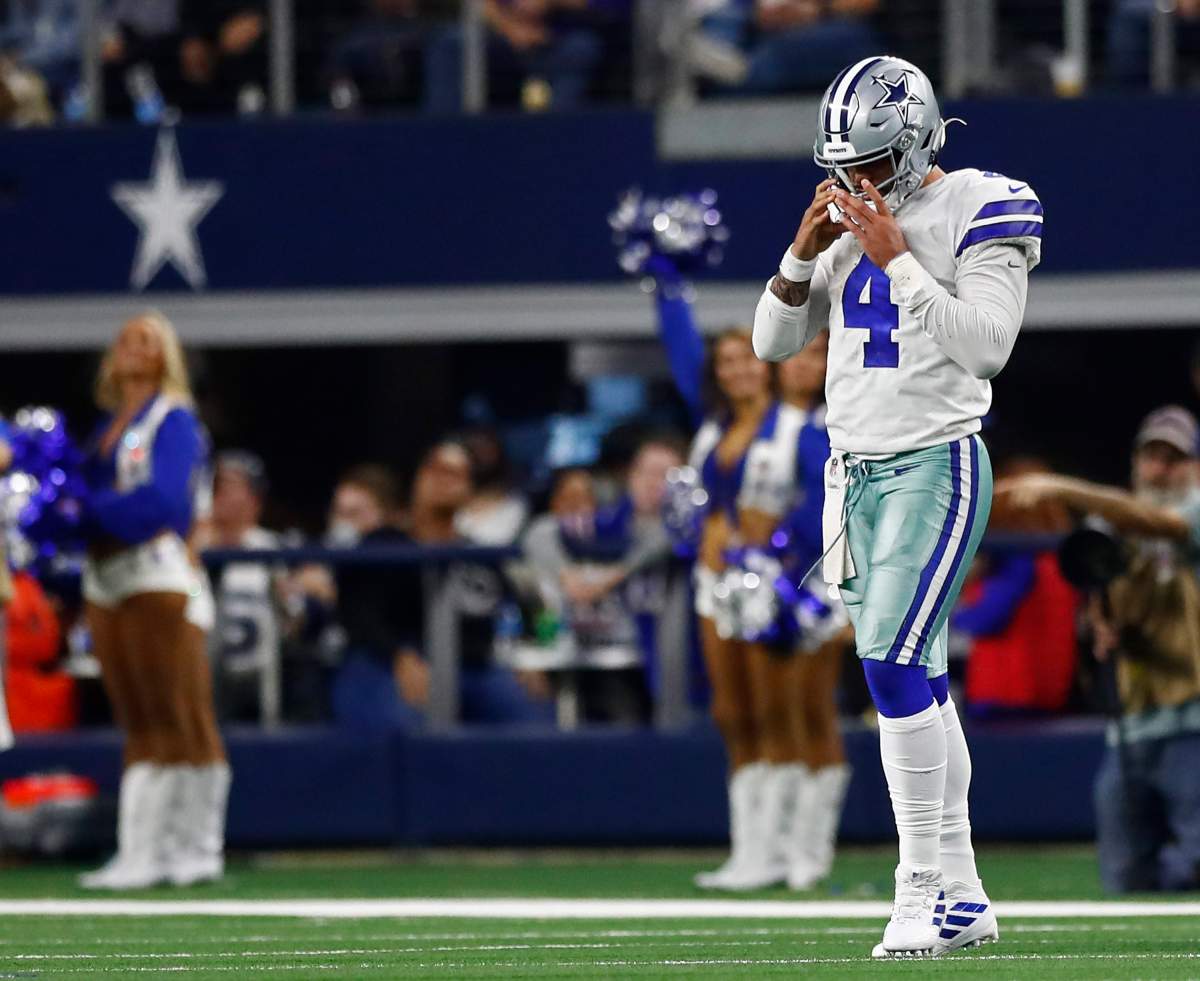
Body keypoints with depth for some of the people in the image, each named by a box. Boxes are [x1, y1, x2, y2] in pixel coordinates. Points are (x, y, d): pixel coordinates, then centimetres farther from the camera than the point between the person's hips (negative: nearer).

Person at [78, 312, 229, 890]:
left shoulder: (173, 418, -2)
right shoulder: (107, 427, 19)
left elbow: (163, 500, -15)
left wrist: (91, 510, -9)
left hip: (160, 577, -7)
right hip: (105, 582, 7)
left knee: (182, 717, -6)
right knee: (139, 725, 6)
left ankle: (199, 851, -5)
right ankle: (142, 854, 6)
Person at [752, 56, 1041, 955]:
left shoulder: (977, 214, -8)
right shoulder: (846, 222, 11)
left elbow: (987, 344, -18)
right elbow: (774, 343, 13)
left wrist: (897, 260, -19)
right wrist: (804, 255, -2)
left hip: (935, 466, -7)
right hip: (859, 470, 7)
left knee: (892, 666, -18)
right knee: (917, 685, 7)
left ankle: (920, 889, -15)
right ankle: (962, 898, 11)